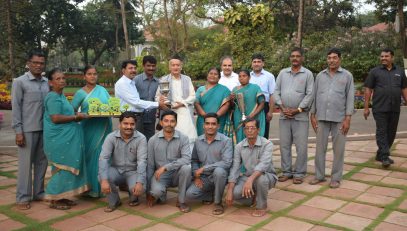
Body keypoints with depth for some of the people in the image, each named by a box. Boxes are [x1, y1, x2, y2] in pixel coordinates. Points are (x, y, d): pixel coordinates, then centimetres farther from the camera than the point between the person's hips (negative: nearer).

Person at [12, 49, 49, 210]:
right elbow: (16, 107, -6)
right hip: (27, 130, -5)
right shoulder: (20, 82, -3)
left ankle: (38, 192, 22)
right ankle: (23, 197, 10)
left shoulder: (46, 82, 10)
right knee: (26, 163, 1)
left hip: (44, 129, 5)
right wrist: (18, 131, -11)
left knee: (42, 162, 10)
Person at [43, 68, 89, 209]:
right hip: (59, 140, -10)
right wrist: (76, 117, -16)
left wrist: (76, 116, 9)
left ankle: (62, 197, 22)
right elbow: (56, 118, -22)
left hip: (66, 138, 10)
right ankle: (54, 200, 6)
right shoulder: (53, 97, -14)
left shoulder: (61, 96, 17)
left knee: (67, 168, 13)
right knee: (62, 168, -5)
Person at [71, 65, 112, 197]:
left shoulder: (102, 90, 8)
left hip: (104, 128, 2)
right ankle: (91, 187, 13)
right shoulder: (80, 93, 2)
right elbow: (72, 111, 1)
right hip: (90, 128, -2)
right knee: (91, 156, 2)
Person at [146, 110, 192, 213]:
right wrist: (148, 192, 1)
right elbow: (150, 166, 0)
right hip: (160, 175, 0)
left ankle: (181, 201, -11)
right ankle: (161, 194, 10)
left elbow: (187, 159, -23)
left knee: (187, 167, -32)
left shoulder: (183, 138, -9)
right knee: (156, 190, -31)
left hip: (176, 174, 0)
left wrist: (165, 167, -30)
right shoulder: (153, 140, -5)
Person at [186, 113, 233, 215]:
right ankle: (212, 195, 13)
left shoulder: (226, 140, -14)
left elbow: (227, 163, -24)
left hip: (219, 176, -4)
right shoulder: (198, 141, 2)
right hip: (204, 177, 4)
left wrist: (204, 168, -22)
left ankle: (218, 203, -13)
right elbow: (194, 160, 11)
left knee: (219, 171, -38)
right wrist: (196, 176, -6)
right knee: (190, 194, -20)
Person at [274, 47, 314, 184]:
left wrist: (297, 110, -12)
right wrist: (282, 107, -5)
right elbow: (276, 92, 8)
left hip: (300, 116, -3)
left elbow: (309, 95, -5)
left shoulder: (307, 74, 1)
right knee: (284, 145, 8)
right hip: (284, 115, 3)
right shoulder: (283, 73, 11)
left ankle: (299, 173, 10)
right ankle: (286, 171, 19)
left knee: (301, 146, -1)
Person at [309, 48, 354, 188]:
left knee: (338, 149, 4)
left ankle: (336, 178, 15)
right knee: (320, 148, 8)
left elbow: (350, 97, -1)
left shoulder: (347, 76, 2)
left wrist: (348, 118, -8)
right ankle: (319, 175, 20)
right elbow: (314, 96, 10)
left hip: (339, 118, -2)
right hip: (322, 118, 2)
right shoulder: (320, 76, 10)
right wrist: (312, 115, 5)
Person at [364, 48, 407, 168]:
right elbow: (368, 90, 0)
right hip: (380, 108, -4)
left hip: (395, 109, 4)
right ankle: (385, 157, -6)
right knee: (382, 132, -6)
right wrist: (366, 107, -4)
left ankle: (380, 154, 21)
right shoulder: (375, 72, 2)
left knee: (391, 133, 9)